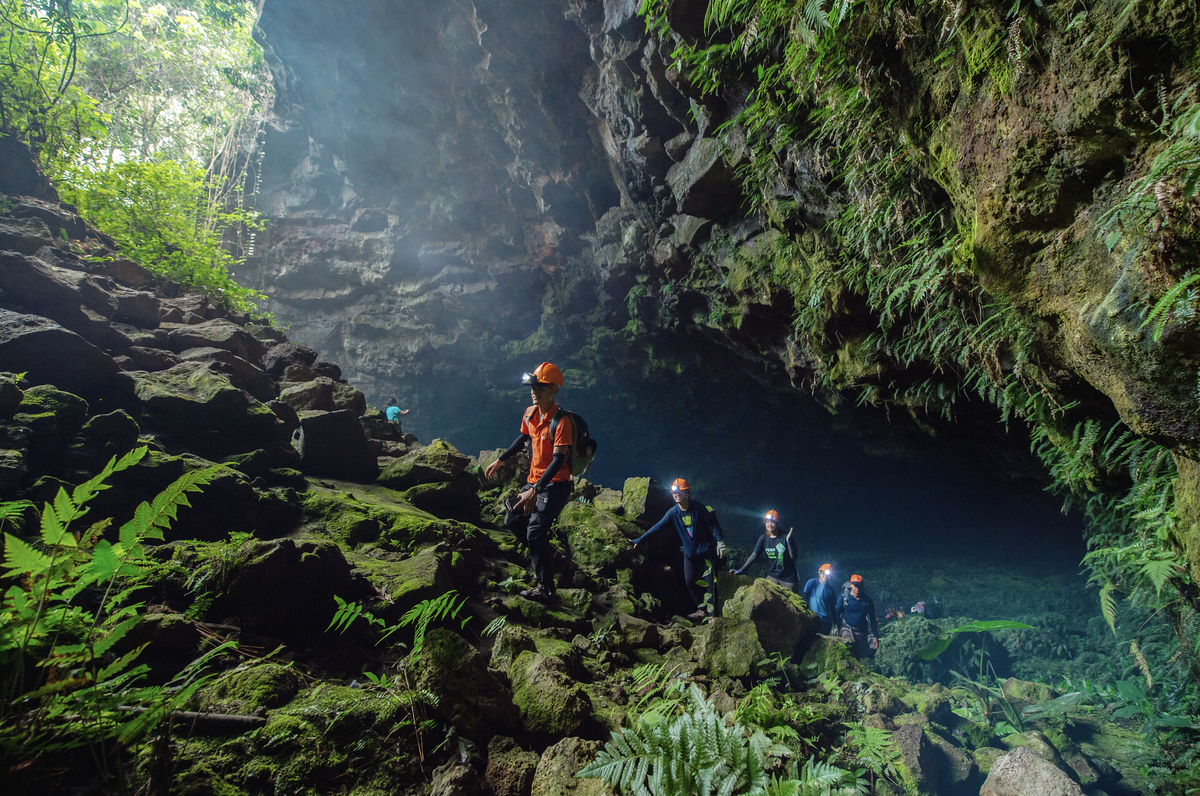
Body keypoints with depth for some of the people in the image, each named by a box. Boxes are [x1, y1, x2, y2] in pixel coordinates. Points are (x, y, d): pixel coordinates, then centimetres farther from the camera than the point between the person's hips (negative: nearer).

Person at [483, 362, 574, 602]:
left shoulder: (561, 421, -21)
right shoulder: (530, 413, 3)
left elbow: (558, 460, -27)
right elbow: (523, 439, 22)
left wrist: (535, 490, -32)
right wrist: (500, 461, 24)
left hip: (555, 484, -8)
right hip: (534, 480, 9)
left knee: (535, 531, -16)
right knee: (512, 520, 13)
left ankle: (546, 589, -5)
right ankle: (545, 553, 33)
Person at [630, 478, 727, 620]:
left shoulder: (699, 508, -12)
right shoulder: (673, 512, -4)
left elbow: (713, 526, -6)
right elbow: (657, 527, -6)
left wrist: (720, 542, -17)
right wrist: (639, 540, -11)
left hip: (706, 550, -4)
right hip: (690, 552, 4)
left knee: (709, 581, -5)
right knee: (690, 581, 4)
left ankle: (712, 614, 1)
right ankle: (702, 609, 19)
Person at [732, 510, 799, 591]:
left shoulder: (784, 536, -9)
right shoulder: (763, 538, 0)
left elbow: (794, 557, -13)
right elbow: (754, 555, 0)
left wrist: (788, 541, -27)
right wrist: (740, 570, -6)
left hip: (788, 578, -2)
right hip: (772, 576, 2)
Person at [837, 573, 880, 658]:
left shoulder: (867, 599, 5)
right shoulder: (843, 597, -2)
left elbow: (872, 619, 12)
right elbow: (837, 615, 1)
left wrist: (875, 637, 9)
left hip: (862, 633, 3)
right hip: (848, 630, -3)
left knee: (861, 656, 4)